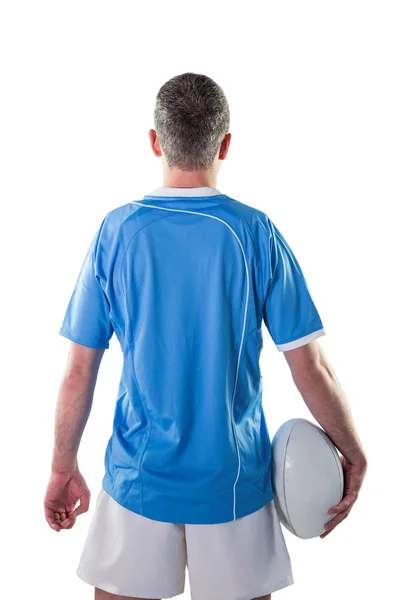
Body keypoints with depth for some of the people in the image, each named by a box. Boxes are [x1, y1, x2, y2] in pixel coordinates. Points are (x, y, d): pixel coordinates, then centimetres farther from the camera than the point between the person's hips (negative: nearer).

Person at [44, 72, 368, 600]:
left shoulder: (116, 231, -6)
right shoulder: (255, 232, -9)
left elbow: (79, 373, -4)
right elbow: (311, 368, -8)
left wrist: (64, 470, 9)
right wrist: (354, 454, 7)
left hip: (138, 477, 1)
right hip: (234, 480, 0)